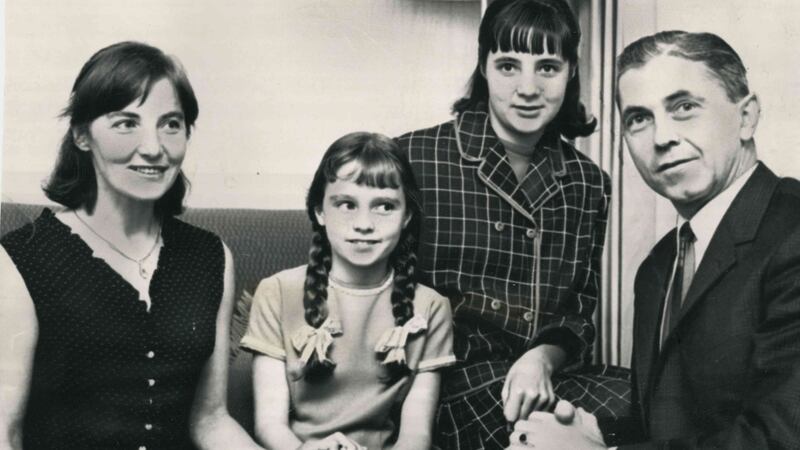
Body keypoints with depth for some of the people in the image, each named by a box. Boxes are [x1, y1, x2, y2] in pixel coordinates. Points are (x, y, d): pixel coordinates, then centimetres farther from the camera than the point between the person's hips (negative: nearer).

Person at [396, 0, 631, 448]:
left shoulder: (590, 184, 10)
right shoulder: (412, 160, -4)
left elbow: (580, 314, 12)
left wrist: (544, 357, -10)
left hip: (549, 373, 5)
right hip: (449, 381, -5)